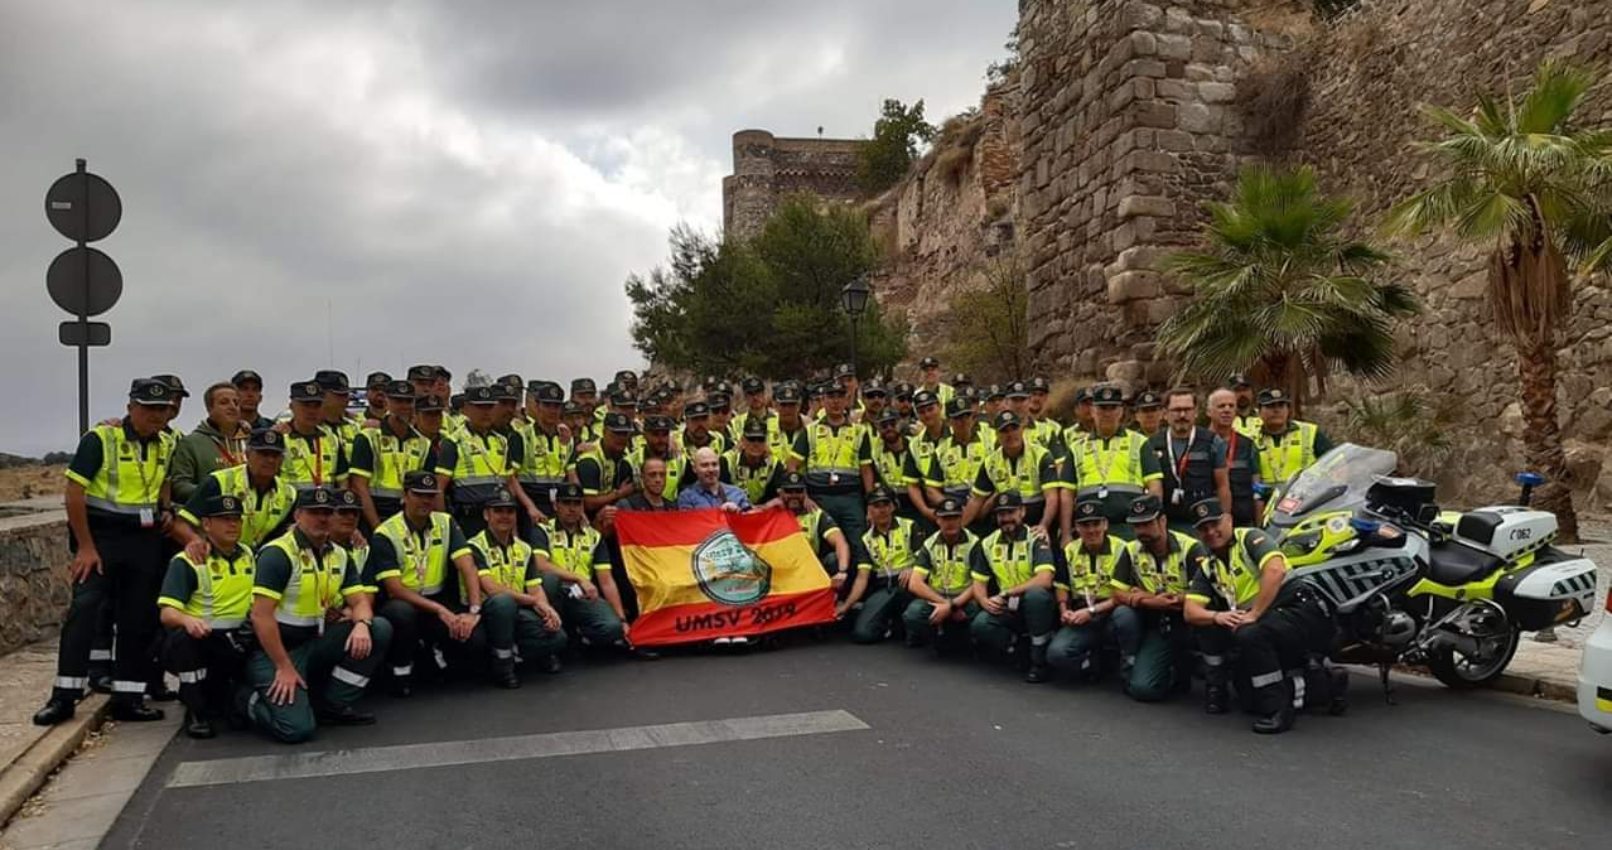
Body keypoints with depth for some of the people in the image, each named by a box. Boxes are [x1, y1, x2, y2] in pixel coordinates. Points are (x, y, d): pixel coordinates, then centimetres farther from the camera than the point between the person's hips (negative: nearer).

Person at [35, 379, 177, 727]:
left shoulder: (165, 446, 8)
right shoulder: (100, 439, -9)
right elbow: (73, 494, -11)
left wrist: (166, 509, 5)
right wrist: (85, 547, -14)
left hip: (146, 541, 5)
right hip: (100, 536, -5)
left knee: (138, 620, 6)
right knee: (83, 608, -15)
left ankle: (128, 697, 13)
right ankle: (64, 695, -8)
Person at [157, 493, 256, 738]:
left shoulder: (249, 556, 10)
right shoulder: (187, 562, -8)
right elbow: (167, 613, -19)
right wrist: (188, 620, -40)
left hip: (233, 642, 5)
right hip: (192, 642, -5)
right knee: (185, 636, -37)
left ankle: (214, 697, 10)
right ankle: (196, 711, -18)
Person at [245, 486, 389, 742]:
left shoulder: (339, 555, 7)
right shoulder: (278, 553, -15)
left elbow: (360, 601, 3)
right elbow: (260, 616, -21)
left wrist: (362, 624, -22)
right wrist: (284, 668, -21)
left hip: (314, 642, 7)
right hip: (274, 649, -7)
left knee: (379, 629, -11)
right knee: (297, 728, -24)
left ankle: (333, 705, -2)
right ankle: (250, 699, 9)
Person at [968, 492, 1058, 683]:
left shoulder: (1036, 539, -10)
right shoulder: (988, 543, 5)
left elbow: (1045, 580, -24)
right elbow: (978, 583, 8)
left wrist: (1005, 594, -24)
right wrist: (985, 601, -15)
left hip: (1037, 605, -3)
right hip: (1007, 609, 3)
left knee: (1036, 594, -39)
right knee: (979, 625, -28)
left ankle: (1039, 660, -19)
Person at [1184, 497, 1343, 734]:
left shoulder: (1250, 538, -6)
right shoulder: (1207, 569, 13)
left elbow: (1276, 570, -25)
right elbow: (1191, 611, 2)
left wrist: (1254, 614, -25)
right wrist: (1217, 616, -19)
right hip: (1265, 624, 9)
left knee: (1250, 635, -32)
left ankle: (1277, 709, -17)